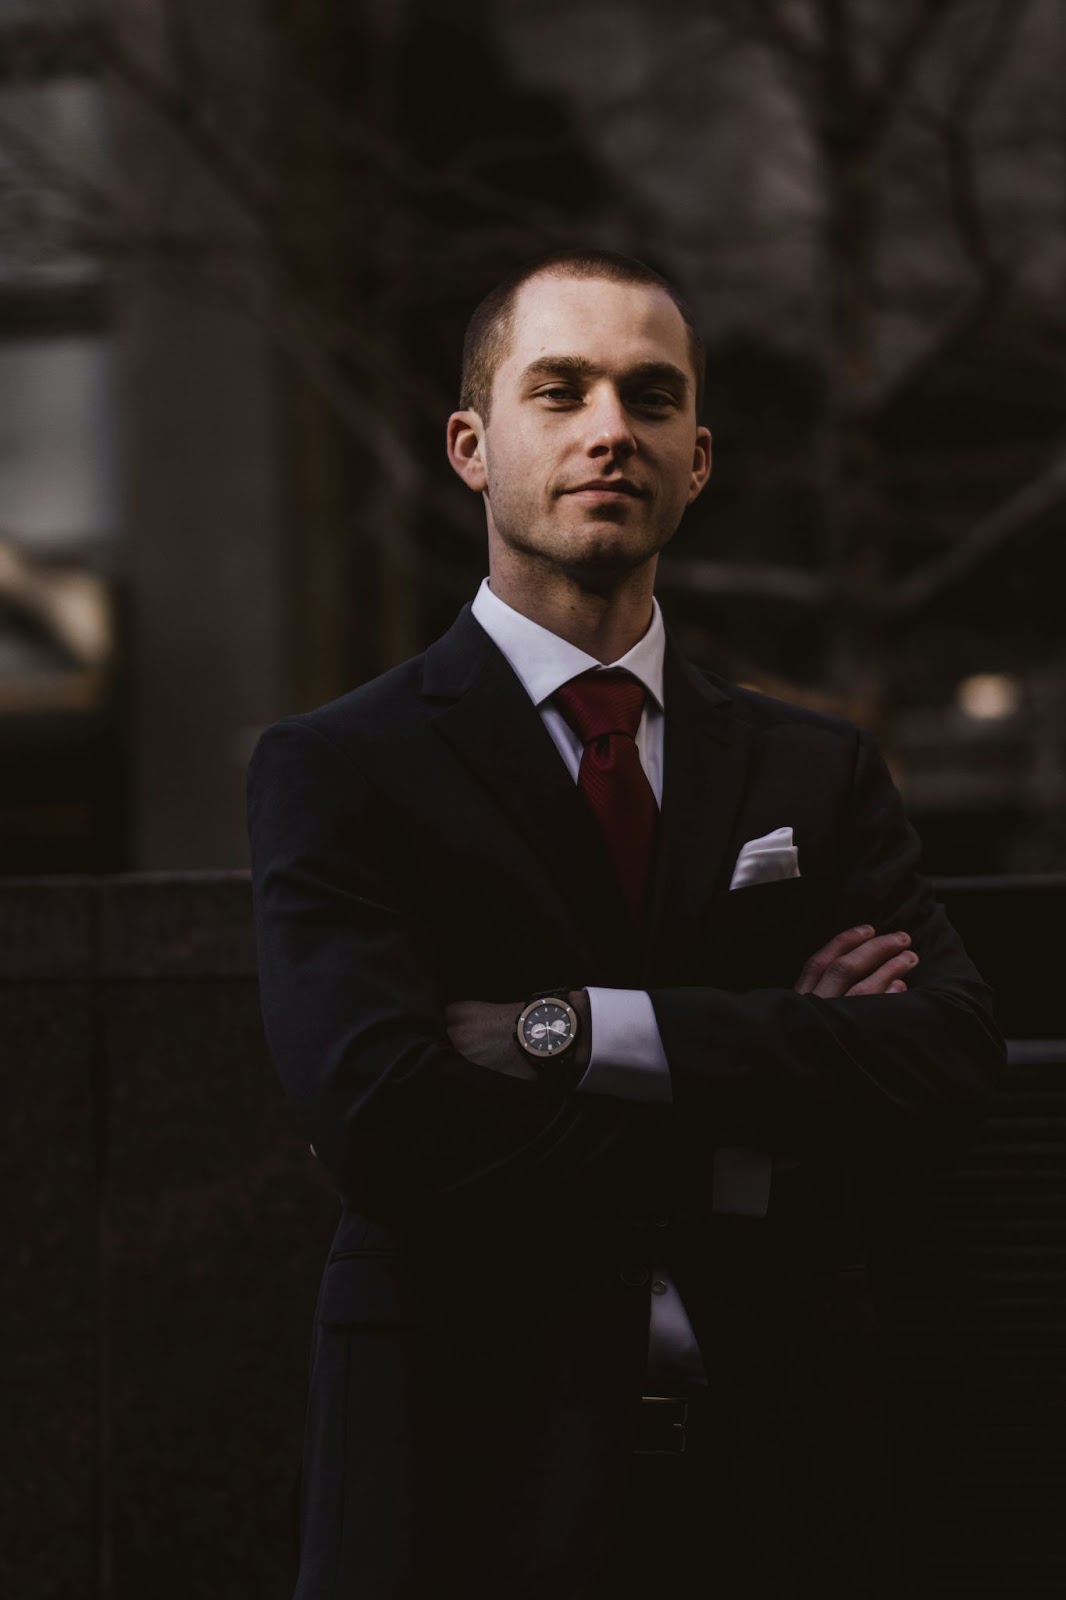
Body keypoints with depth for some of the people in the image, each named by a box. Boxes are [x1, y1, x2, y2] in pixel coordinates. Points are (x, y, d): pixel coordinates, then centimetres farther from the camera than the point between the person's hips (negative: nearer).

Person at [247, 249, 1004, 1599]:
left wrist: (576, 1032, -16)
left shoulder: (821, 777, 9)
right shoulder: (339, 770, -2)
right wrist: (765, 1105, -11)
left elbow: (951, 1060, -8)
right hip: (478, 1487, -3)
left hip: (778, 1488, 3)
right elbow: (380, 1119, -17)